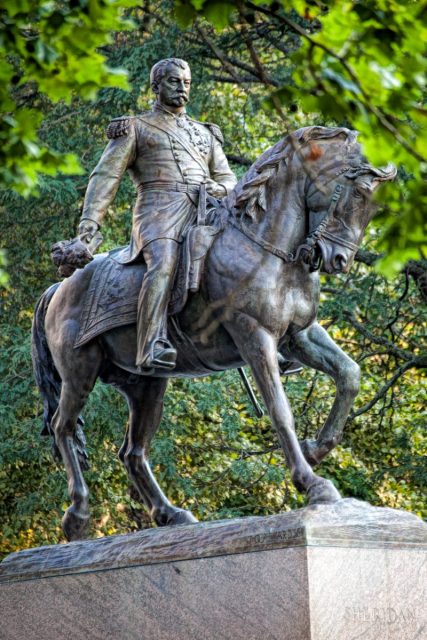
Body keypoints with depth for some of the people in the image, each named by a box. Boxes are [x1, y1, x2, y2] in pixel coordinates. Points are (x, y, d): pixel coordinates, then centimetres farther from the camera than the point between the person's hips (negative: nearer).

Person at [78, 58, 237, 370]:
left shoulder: (205, 133, 30)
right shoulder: (135, 128, 15)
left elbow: (228, 177, 25)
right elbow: (106, 177, 6)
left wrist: (219, 188, -2)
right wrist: (89, 225, -8)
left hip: (204, 213, 5)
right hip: (159, 212, -5)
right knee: (164, 263, -35)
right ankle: (153, 346, -48)